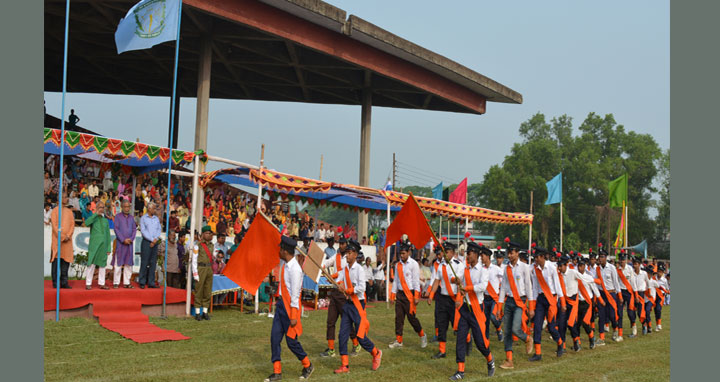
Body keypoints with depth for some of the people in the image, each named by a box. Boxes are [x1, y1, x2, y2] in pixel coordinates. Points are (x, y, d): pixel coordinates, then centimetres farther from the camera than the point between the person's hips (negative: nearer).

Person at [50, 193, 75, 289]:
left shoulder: (69, 211, 15)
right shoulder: (55, 210, 3)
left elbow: (72, 224, 8)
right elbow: (54, 225, -5)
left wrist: (68, 236, -8)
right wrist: (61, 236, -14)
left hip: (67, 240, 4)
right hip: (57, 239, -4)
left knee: (66, 261, 1)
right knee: (56, 261, -4)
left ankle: (64, 282, 4)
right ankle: (55, 283, -1)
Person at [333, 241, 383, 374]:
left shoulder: (359, 269, -13)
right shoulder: (345, 268, 8)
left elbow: (361, 288, -20)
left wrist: (347, 290, -14)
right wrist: (340, 284, -10)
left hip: (358, 305, -7)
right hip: (348, 304, 7)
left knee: (361, 337, -4)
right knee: (342, 335, 0)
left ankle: (376, 353, 23)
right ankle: (345, 365, 5)